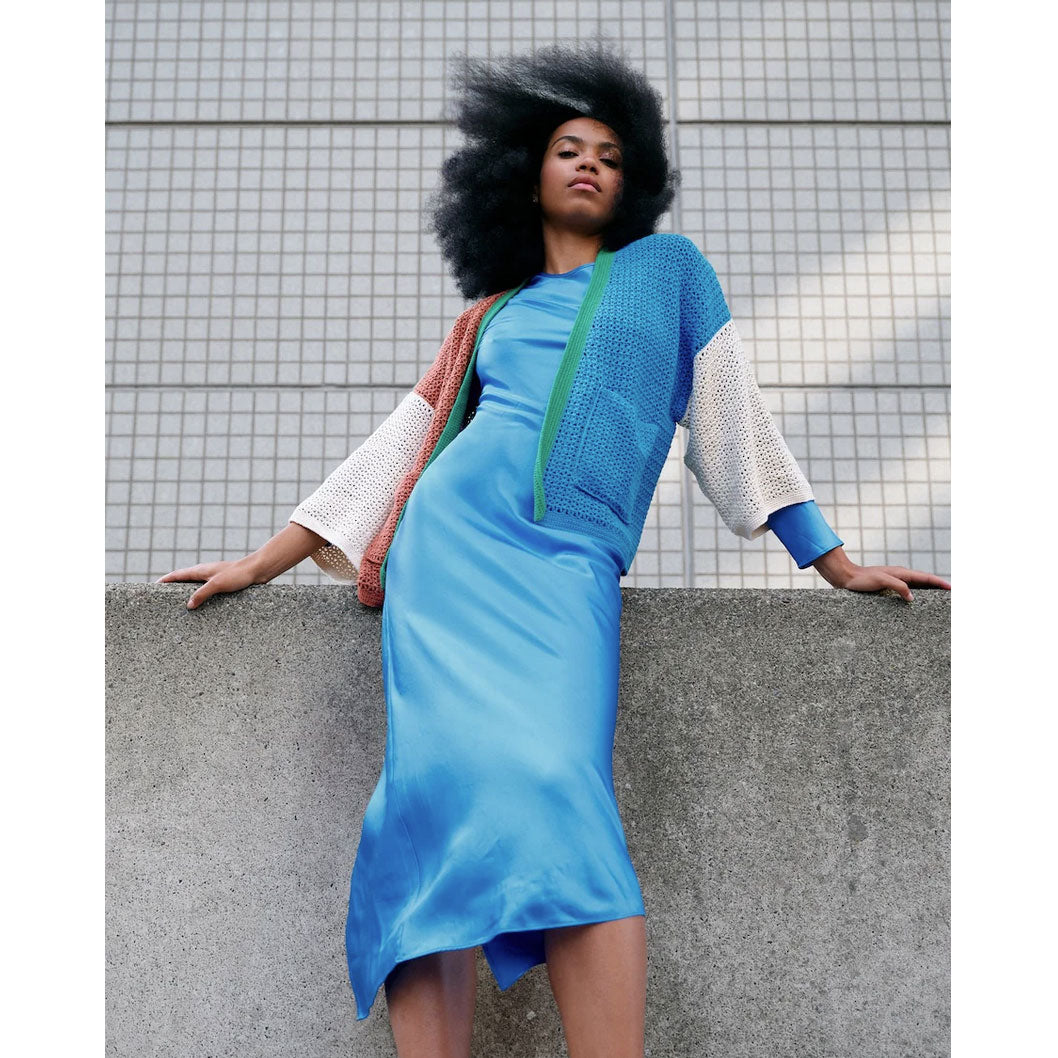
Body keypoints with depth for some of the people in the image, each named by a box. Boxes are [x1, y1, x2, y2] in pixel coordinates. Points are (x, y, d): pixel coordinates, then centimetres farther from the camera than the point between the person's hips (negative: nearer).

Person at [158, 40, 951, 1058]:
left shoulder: (669, 266, 21)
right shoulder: (492, 315, 23)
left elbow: (731, 422, 19)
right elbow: (398, 443, 22)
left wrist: (838, 563, 15)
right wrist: (260, 562, 18)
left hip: (570, 567, -2)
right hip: (452, 542, 2)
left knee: (552, 793, -23)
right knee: (447, 793, -15)